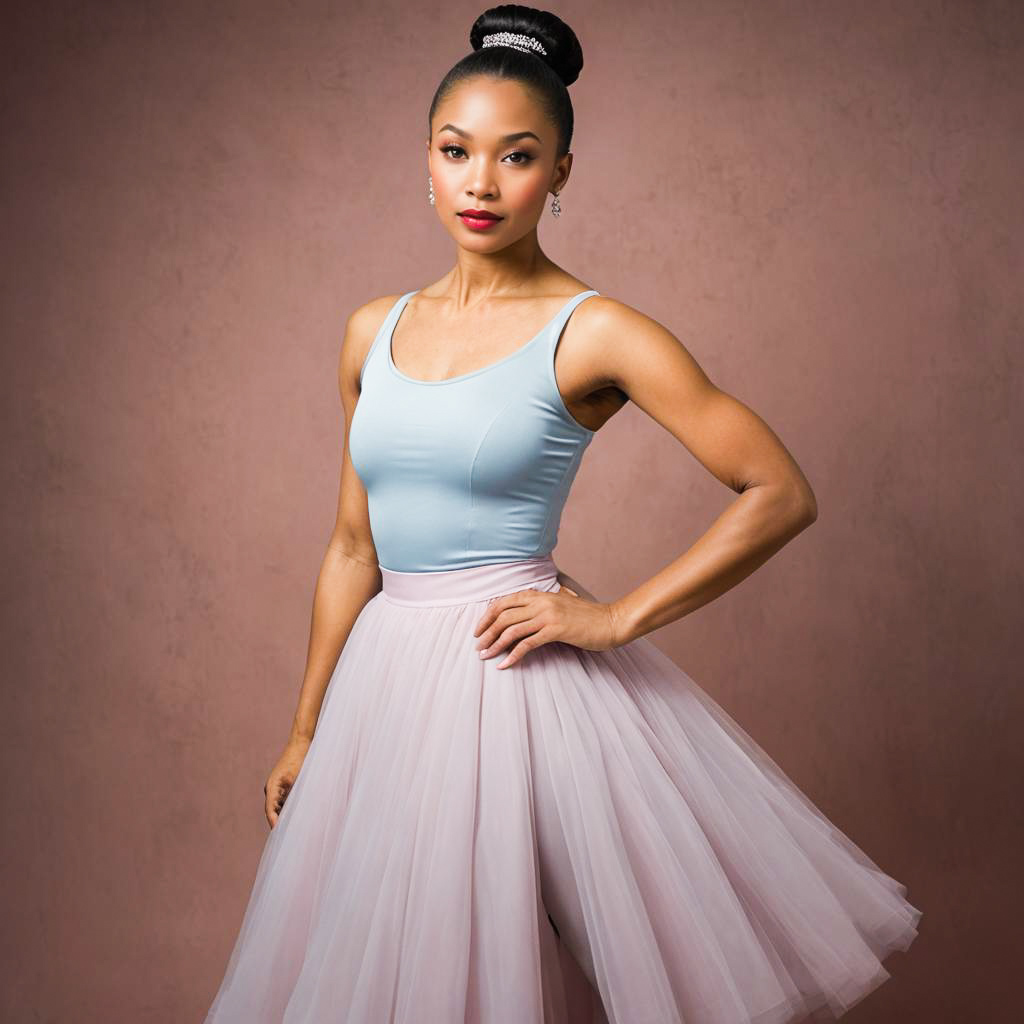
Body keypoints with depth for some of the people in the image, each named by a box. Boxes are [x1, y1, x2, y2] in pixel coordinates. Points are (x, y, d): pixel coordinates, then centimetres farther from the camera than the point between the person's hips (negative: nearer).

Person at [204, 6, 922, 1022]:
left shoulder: (595, 334, -9)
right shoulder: (374, 331, 7)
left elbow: (781, 494, -11)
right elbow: (353, 547, 12)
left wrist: (618, 619, -13)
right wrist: (305, 729, 13)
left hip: (519, 673, -5)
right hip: (387, 674, 5)